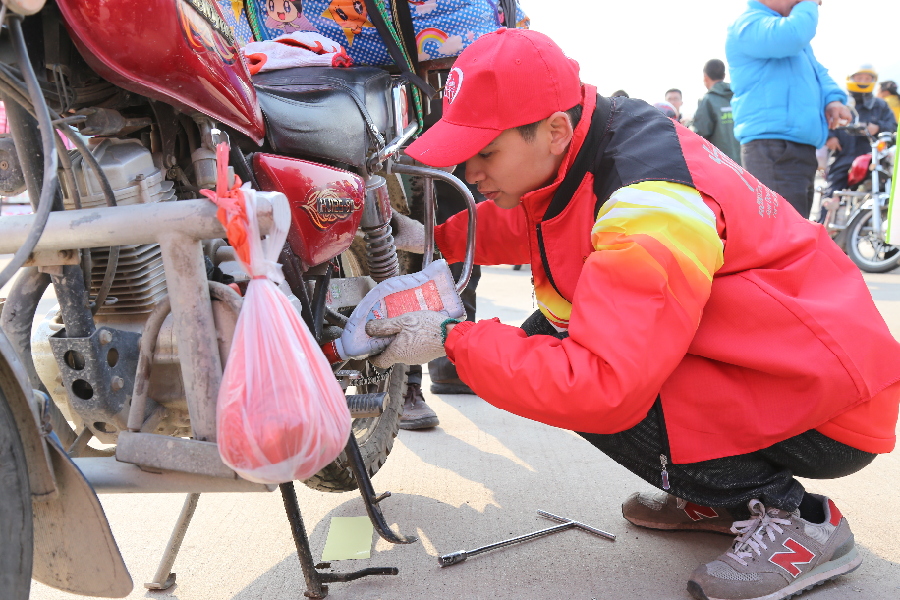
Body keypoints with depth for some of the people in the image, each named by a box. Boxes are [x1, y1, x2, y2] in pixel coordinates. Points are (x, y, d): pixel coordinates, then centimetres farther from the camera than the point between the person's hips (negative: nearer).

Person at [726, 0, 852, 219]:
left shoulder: (784, 24, 26)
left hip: (802, 148, 10)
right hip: (772, 149, -10)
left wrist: (833, 98, 9)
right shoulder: (750, 23, -5)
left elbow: (817, 72, 30)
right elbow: (791, 36, -26)